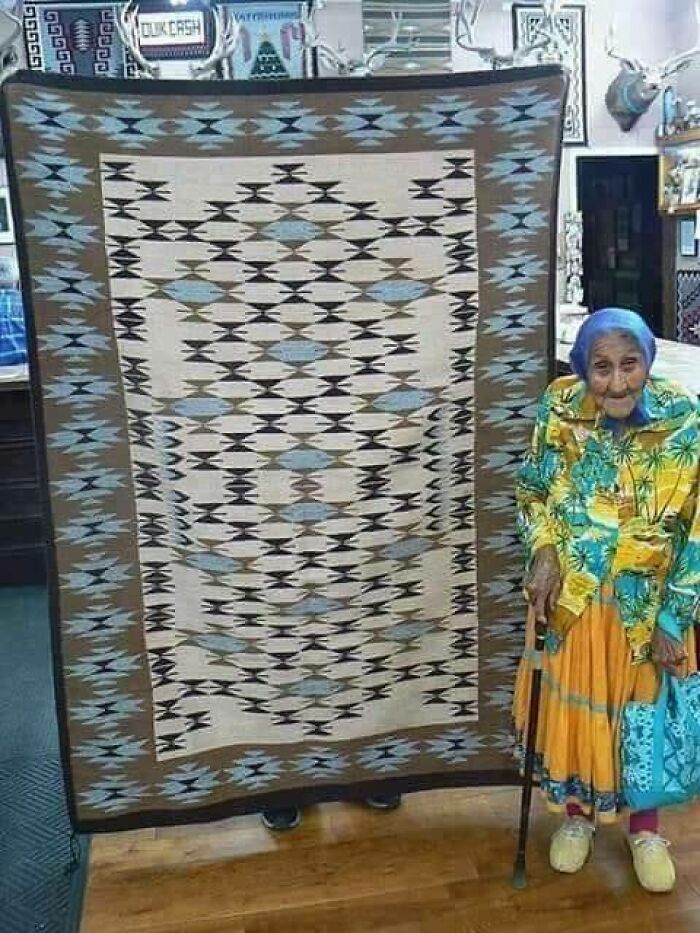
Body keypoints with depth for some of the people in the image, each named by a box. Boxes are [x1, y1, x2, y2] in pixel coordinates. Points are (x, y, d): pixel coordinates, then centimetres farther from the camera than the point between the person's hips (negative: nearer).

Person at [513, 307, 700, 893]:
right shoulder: (559, 409, -14)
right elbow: (532, 489, 1)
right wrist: (543, 553, -14)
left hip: (649, 601, -1)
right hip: (571, 593, 1)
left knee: (645, 706, 17)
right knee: (572, 704, 16)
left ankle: (645, 826, 43)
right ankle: (577, 814, 43)